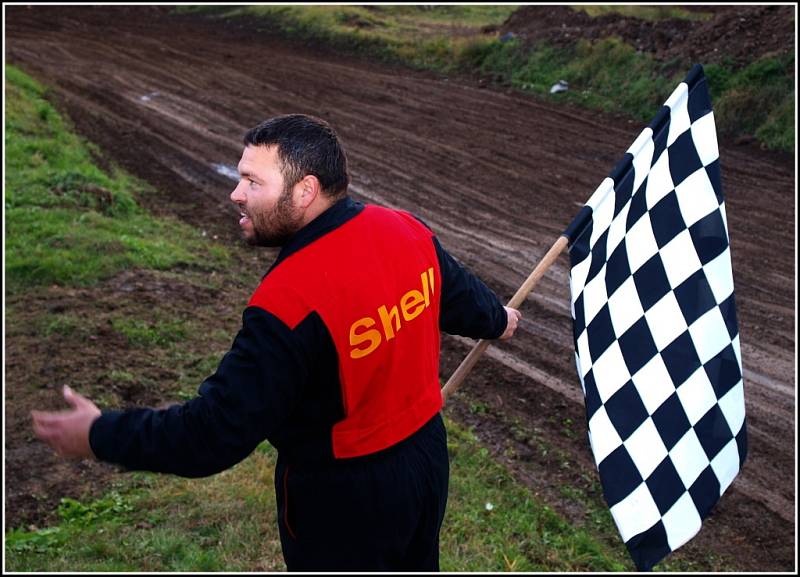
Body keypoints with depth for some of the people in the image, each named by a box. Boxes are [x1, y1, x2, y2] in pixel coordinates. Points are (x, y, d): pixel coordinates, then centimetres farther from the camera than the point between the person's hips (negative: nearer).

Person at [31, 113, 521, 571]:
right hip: (427, 455, 7)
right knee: (414, 563, 30)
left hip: (344, 496, -6)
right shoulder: (408, 231, -10)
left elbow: (216, 434, -28)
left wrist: (99, 436, -15)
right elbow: (460, 295, 9)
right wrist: (497, 320, 32)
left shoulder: (288, 303, -33)